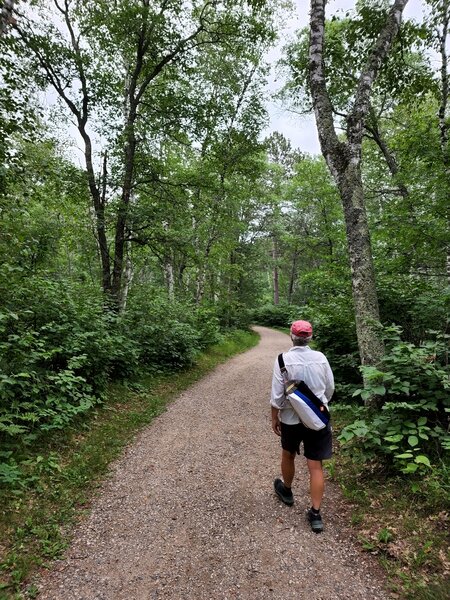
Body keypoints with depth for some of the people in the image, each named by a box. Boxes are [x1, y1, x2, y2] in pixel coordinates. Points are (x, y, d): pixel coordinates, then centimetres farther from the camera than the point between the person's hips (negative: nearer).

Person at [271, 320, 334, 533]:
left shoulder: (284, 360, -16)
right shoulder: (321, 358, -6)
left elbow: (277, 395, -12)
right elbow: (330, 389, 4)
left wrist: (274, 418, 2)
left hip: (292, 418, -1)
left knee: (288, 455, 24)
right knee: (316, 466, 9)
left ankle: (286, 490, 46)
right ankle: (315, 513, 15)